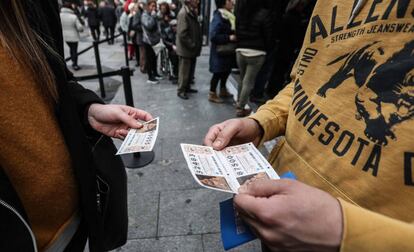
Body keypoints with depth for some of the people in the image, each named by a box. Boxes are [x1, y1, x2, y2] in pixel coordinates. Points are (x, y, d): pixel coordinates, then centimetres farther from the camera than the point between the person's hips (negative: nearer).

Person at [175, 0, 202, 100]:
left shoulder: (192, 12, 13)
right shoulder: (183, 13, -16)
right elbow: (182, 34, -22)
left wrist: (196, 45, 8)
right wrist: (192, 45, -17)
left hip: (192, 48, 9)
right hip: (185, 49, -9)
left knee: (191, 70, 16)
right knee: (184, 71, 1)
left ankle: (187, 87, 30)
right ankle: (181, 91, 13)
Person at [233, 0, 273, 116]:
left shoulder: (239, 12, 3)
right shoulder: (264, 14, -9)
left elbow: (236, 31, 7)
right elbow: (268, 36, -5)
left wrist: (240, 43, 16)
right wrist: (268, 48, 10)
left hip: (240, 51, 5)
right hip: (256, 53, -5)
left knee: (243, 79, 18)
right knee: (248, 82, 3)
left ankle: (239, 104, 27)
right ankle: (240, 108, 10)